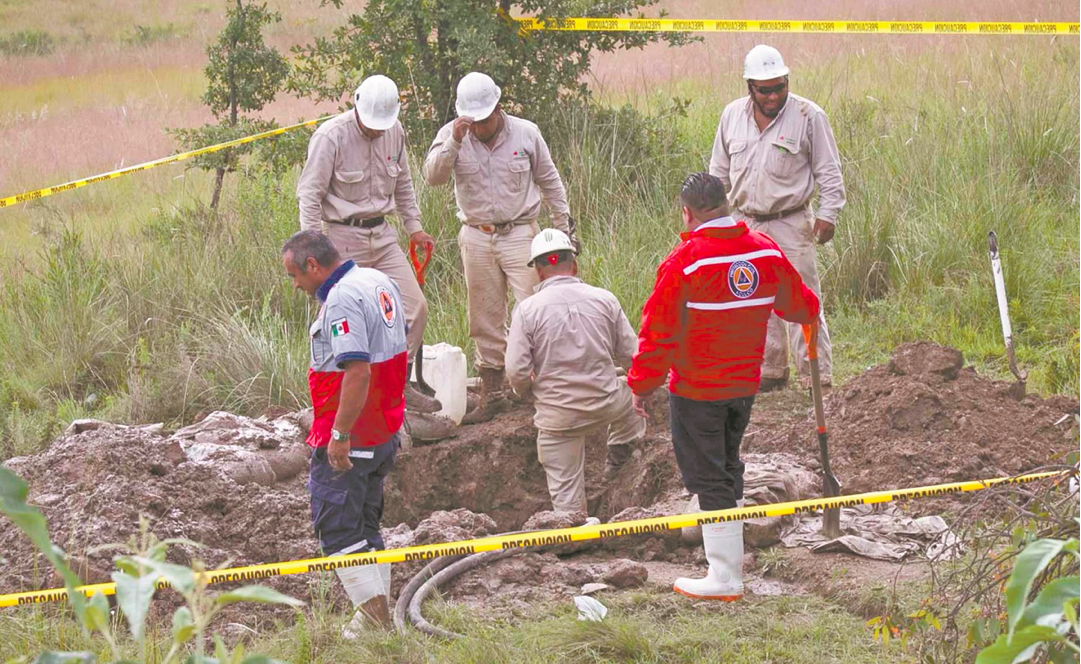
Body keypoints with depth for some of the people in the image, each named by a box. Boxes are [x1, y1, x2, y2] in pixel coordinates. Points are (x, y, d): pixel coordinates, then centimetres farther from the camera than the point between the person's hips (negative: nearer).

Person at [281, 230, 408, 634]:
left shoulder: (341, 301, -21)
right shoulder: (379, 282, 10)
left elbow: (358, 371, -29)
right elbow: (397, 342, 21)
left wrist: (340, 435, -25)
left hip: (351, 436, -10)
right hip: (386, 431, 10)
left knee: (336, 529, -3)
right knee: (365, 526, 18)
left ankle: (373, 616, -5)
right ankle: (381, 614, 22)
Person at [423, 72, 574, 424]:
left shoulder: (526, 133, -2)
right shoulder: (451, 135, -1)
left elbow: (549, 182, 8)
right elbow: (433, 176, -15)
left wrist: (564, 227, 11)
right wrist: (453, 143, -28)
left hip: (520, 233, -2)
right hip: (476, 238, 2)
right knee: (485, 320, 7)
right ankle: (492, 394, 16)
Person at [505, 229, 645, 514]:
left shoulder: (527, 309, -10)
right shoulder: (604, 299, -3)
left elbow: (517, 371, -13)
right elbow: (632, 356, 2)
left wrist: (526, 389, 10)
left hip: (557, 415, -2)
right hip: (607, 405, 2)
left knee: (566, 494, 10)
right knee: (634, 395, 35)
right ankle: (619, 455, 32)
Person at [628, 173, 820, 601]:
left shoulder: (685, 262, -20)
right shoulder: (767, 252, -3)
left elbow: (658, 332, -16)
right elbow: (799, 305, 14)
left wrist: (641, 386, -5)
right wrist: (808, 312, 38)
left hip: (695, 389, -6)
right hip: (745, 384, 6)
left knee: (709, 479, 1)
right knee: (727, 466, 23)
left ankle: (725, 578, 2)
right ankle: (730, 554, 36)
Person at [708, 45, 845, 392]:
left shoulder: (808, 116, -7)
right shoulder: (732, 115, 5)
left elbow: (829, 171, -3)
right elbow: (719, 171, 16)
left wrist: (827, 214, -9)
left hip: (790, 223, -4)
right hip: (745, 224, 5)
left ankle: (816, 377, -3)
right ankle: (771, 371, 19)